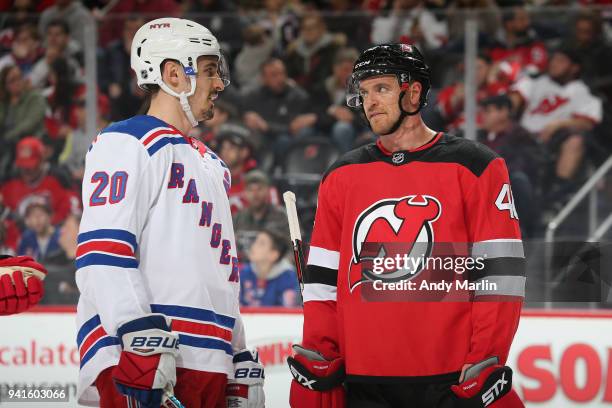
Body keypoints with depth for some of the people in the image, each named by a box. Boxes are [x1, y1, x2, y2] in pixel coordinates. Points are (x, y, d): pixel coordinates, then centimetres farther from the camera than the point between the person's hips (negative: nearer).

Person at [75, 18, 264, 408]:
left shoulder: (212, 166, 29)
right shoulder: (127, 144, 0)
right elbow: (101, 251, -13)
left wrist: (243, 367, 25)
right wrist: (141, 339, -24)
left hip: (210, 368, 9)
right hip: (146, 362, -9)